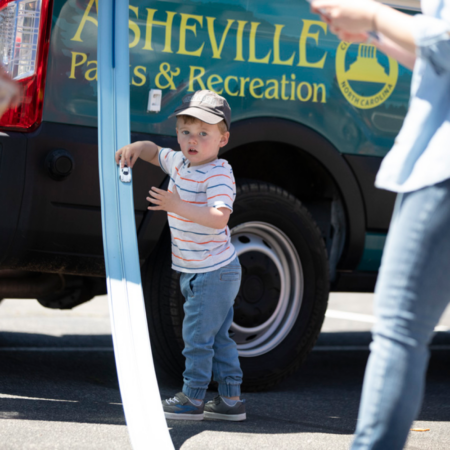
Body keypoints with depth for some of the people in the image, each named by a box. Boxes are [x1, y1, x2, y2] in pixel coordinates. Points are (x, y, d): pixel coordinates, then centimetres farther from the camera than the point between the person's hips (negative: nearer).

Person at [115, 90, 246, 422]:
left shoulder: (219, 174, -19)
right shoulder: (180, 163, 7)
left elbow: (219, 218, -31)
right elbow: (156, 152, 25)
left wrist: (179, 206, -37)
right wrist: (137, 148, 3)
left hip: (213, 272, -10)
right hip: (198, 271, 10)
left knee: (198, 335, -4)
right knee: (217, 337, 14)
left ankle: (192, 400, 5)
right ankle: (231, 400, 20)